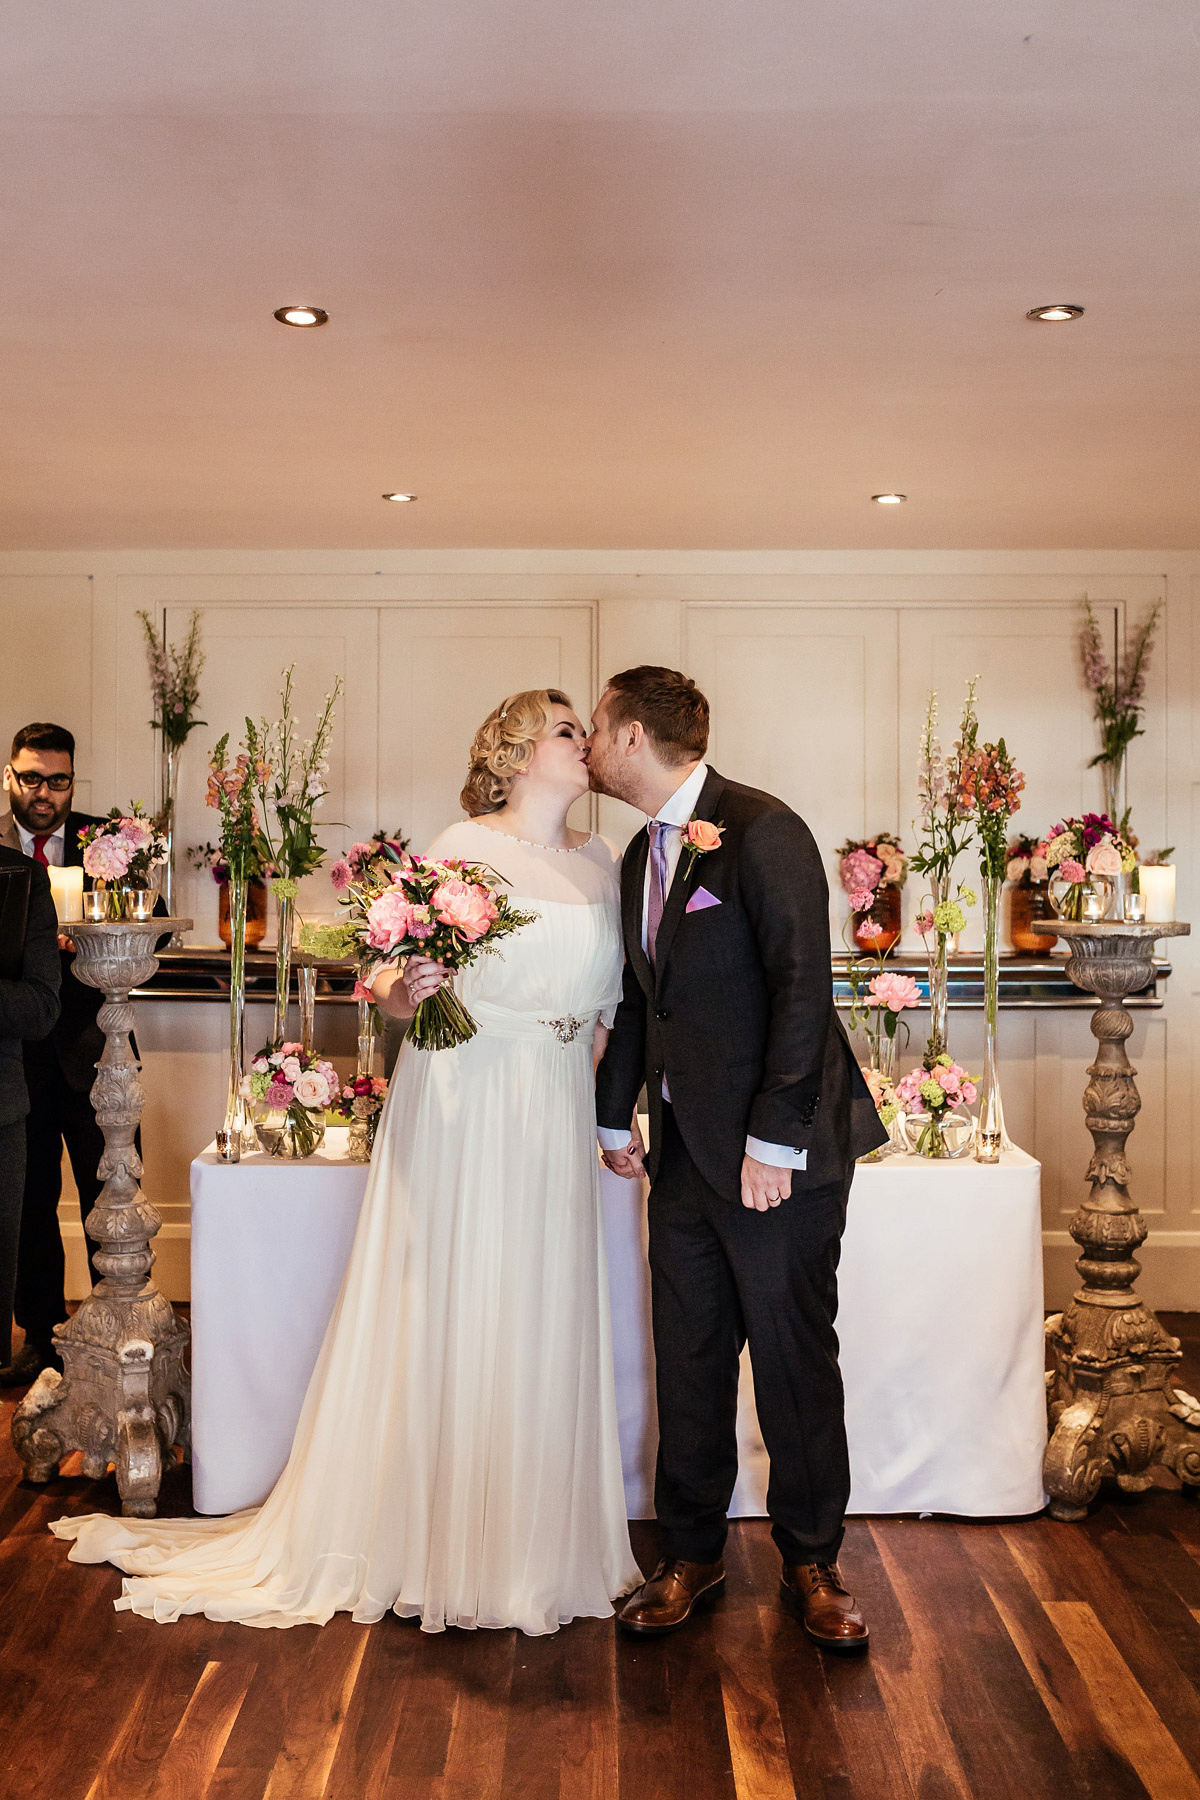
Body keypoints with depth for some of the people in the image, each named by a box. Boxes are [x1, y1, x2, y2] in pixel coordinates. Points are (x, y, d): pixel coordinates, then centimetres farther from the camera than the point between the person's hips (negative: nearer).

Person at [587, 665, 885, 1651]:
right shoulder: (643, 854, 13)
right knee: (688, 1356, 12)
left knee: (795, 1356, 5)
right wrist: (617, 1115, 19)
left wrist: (773, 1141, -20)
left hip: (777, 1150, -7)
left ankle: (813, 1564, 24)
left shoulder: (762, 830, -13)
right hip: (685, 1147, 7)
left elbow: (801, 987, -18)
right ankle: (691, 1556, 27)